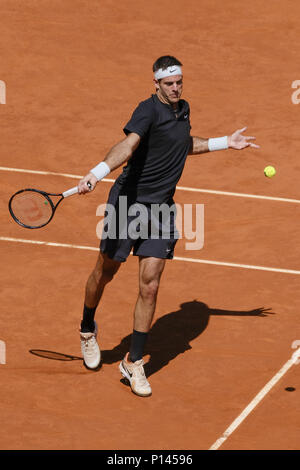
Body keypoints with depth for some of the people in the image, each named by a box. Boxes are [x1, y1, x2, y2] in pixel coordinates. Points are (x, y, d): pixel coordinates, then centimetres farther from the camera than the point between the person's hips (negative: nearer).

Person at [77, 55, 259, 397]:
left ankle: (133, 363, 5)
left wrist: (225, 142, 31)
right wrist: (98, 173, -50)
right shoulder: (149, 110, -16)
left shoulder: (183, 109, 9)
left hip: (161, 207, 5)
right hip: (128, 200, -5)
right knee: (105, 272, 12)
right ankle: (88, 329, 41)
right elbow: (128, 144, -34)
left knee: (150, 284, -4)